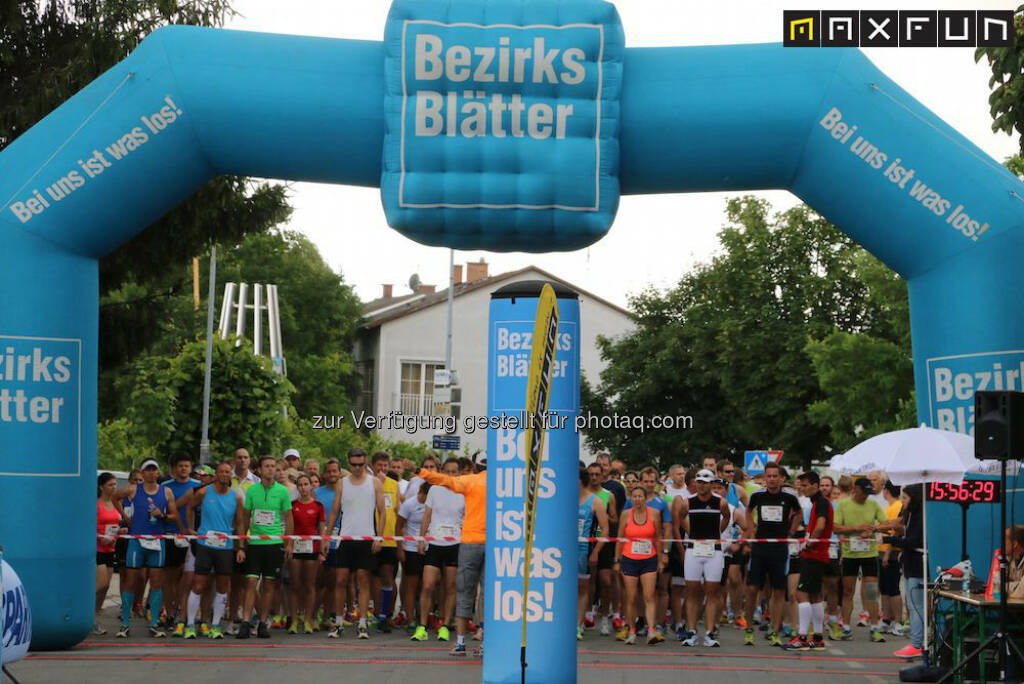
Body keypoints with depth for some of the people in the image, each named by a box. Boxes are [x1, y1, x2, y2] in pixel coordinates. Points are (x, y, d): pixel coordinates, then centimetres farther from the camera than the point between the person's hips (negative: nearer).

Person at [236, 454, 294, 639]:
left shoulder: (282, 491, 2)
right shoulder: (251, 491, 4)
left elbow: (289, 518, 6)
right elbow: (245, 519, 7)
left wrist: (289, 543, 0)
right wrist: (241, 546, 3)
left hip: (275, 543, 0)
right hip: (254, 543, 0)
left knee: (269, 585, 4)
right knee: (251, 583, -5)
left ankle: (263, 623, 11)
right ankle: (245, 623, -6)